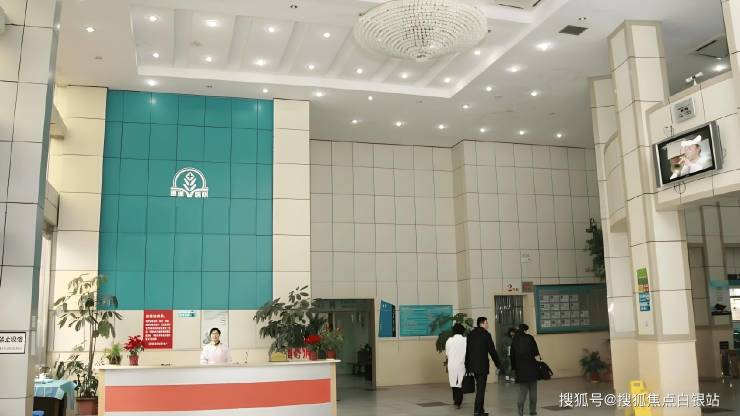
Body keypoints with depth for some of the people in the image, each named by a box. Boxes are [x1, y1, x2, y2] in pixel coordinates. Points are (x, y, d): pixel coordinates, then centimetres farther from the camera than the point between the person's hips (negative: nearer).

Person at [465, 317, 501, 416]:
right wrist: (498, 364, 0)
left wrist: (467, 365, 17)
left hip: (473, 365, 6)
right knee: (481, 388, -1)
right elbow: (492, 351, -9)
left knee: (479, 387, 18)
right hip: (482, 365, -6)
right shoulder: (486, 334, -11)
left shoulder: (470, 334, 7)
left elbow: (467, 351, 10)